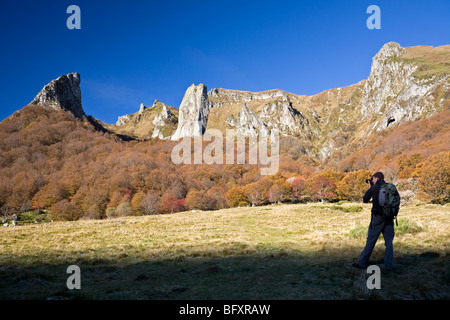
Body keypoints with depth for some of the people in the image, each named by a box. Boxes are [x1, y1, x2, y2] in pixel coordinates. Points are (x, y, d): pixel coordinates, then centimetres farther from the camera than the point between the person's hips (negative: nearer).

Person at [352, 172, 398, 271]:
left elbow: (365, 200, 5)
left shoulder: (374, 188, -5)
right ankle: (389, 265, 6)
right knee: (389, 241, 8)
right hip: (389, 218, 3)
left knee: (371, 240, 3)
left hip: (377, 217, -3)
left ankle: (362, 263, 8)